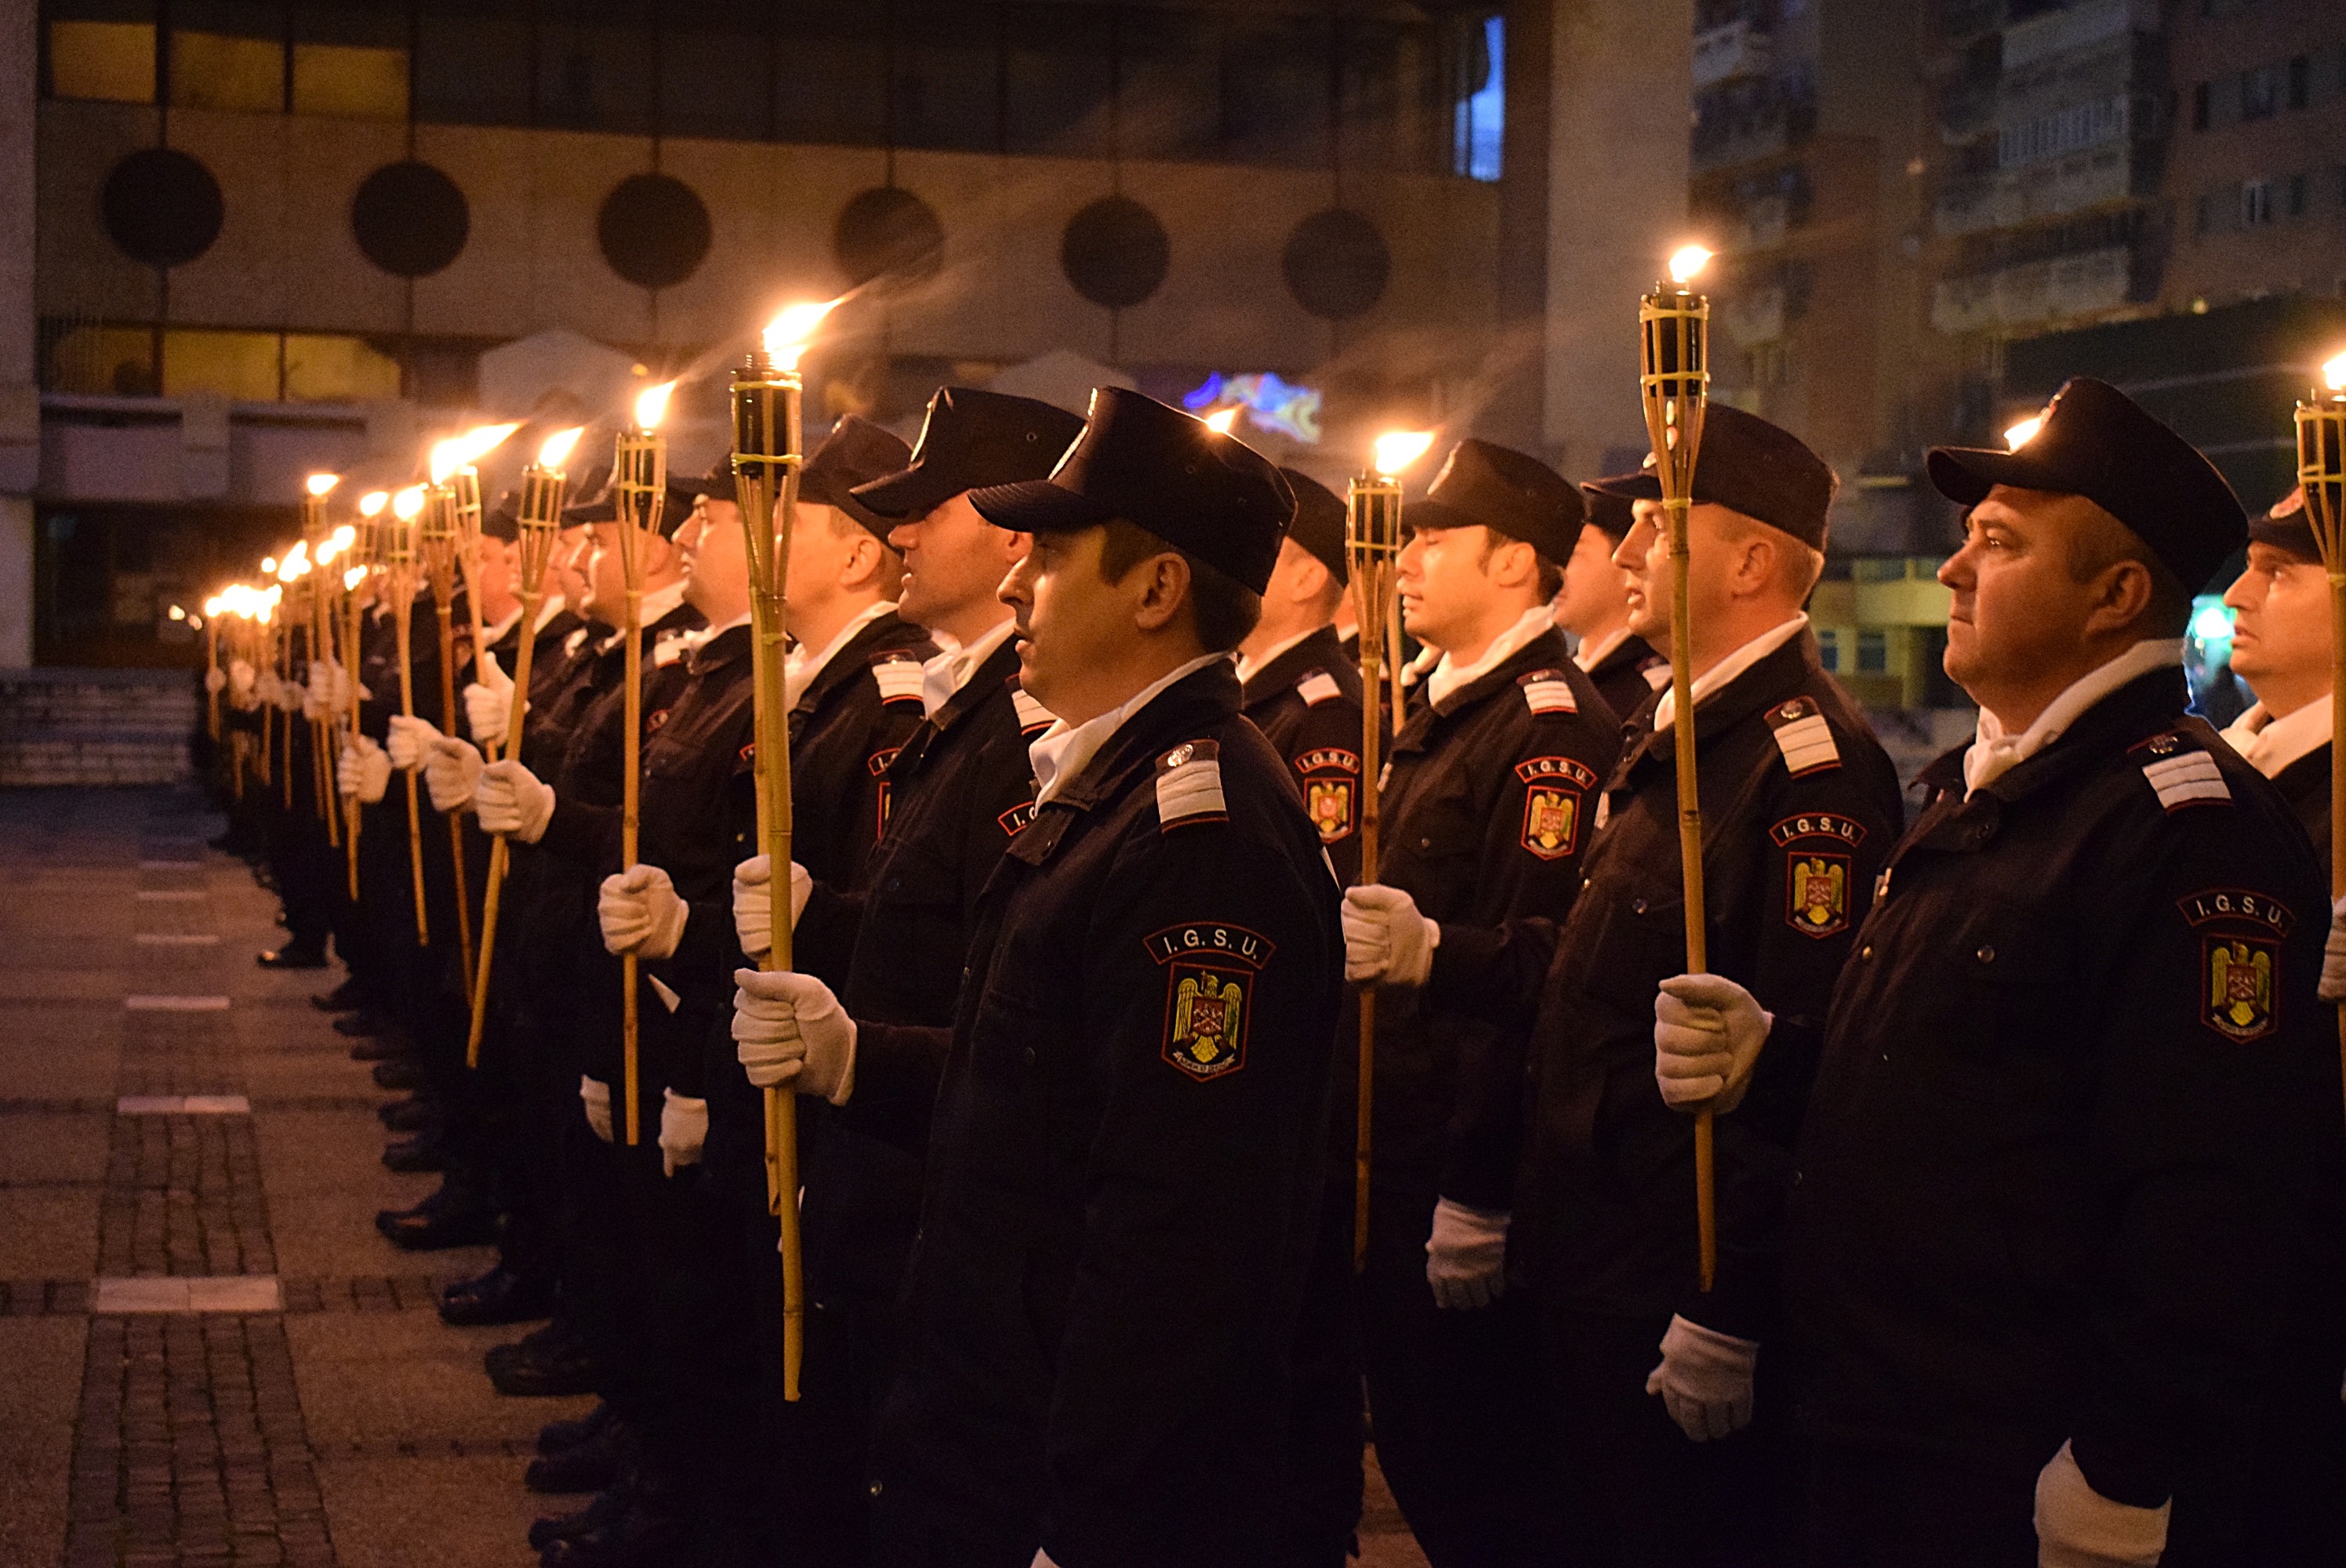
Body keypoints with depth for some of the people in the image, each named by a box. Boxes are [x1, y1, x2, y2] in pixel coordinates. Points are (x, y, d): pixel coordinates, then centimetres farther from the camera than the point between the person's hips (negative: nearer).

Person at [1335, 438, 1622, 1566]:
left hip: (1463, 1171, -10)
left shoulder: (1551, 726, -17)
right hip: (1390, 1163, 10)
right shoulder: (1442, 716, 15)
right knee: (1413, 1450, 17)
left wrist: (1479, 1196, -24)